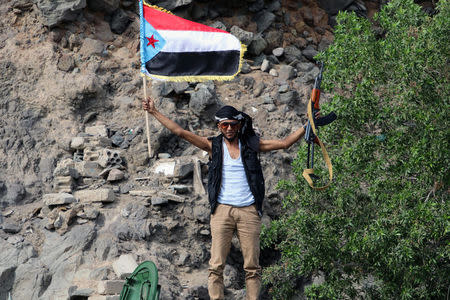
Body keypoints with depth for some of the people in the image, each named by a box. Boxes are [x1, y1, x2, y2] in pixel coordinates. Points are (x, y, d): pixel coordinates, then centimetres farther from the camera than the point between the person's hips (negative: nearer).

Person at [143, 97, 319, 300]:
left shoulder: (251, 144, 9)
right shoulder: (213, 146, 7)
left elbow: (284, 143, 9)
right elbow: (180, 132, 3)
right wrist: (154, 112, -1)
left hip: (248, 211, 1)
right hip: (222, 210, 0)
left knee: (252, 266, -1)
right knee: (216, 266, -8)